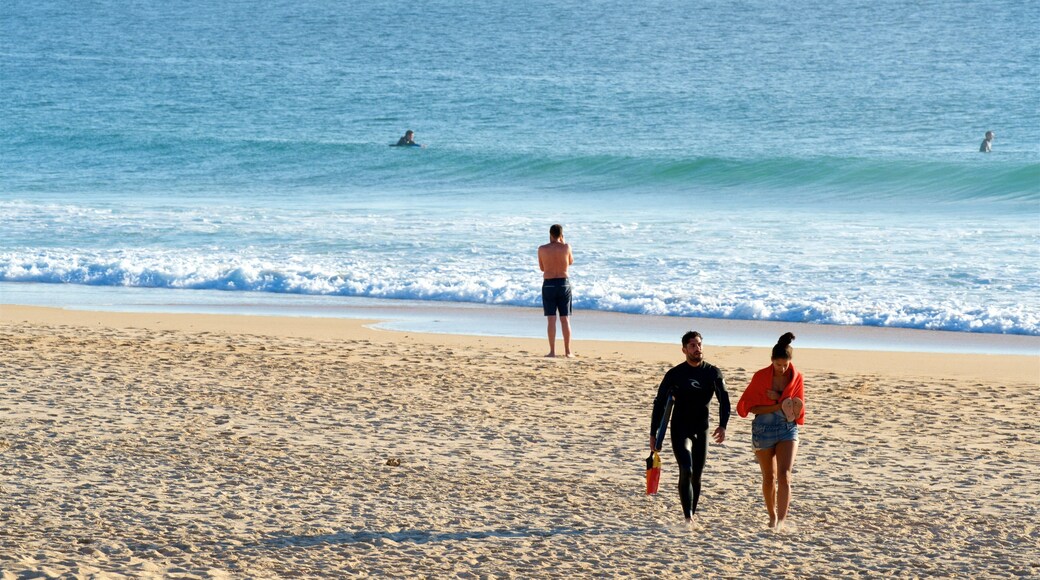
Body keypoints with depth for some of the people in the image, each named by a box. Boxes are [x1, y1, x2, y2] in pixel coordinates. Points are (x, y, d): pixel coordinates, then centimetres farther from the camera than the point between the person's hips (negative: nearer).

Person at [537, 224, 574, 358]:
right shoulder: (566, 247, -5)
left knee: (551, 319, 0)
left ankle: (552, 351, -4)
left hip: (548, 285, -1)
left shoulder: (542, 249, -5)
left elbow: (542, 268, 8)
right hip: (564, 284, 1)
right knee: (565, 319, 6)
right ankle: (567, 351, 6)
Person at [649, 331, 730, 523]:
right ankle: (688, 518, -24)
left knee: (696, 476, 9)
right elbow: (659, 404, 0)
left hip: (702, 430, 3)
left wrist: (723, 425, -22)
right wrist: (653, 434, -3)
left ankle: (693, 515, 22)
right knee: (686, 471, -20)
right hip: (680, 430, -3)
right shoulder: (675, 374, -4)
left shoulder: (713, 373, 2)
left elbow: (724, 400, -4)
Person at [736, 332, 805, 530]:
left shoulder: (796, 377, -3)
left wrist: (778, 398, -15)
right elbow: (748, 405, -7)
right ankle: (772, 516, 29)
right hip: (764, 430, 0)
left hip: (788, 430, 0)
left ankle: (781, 520, -18)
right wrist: (777, 406, -18)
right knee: (769, 478, 10)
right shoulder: (761, 377, -8)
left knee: (784, 475, -15)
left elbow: (799, 406, 3)